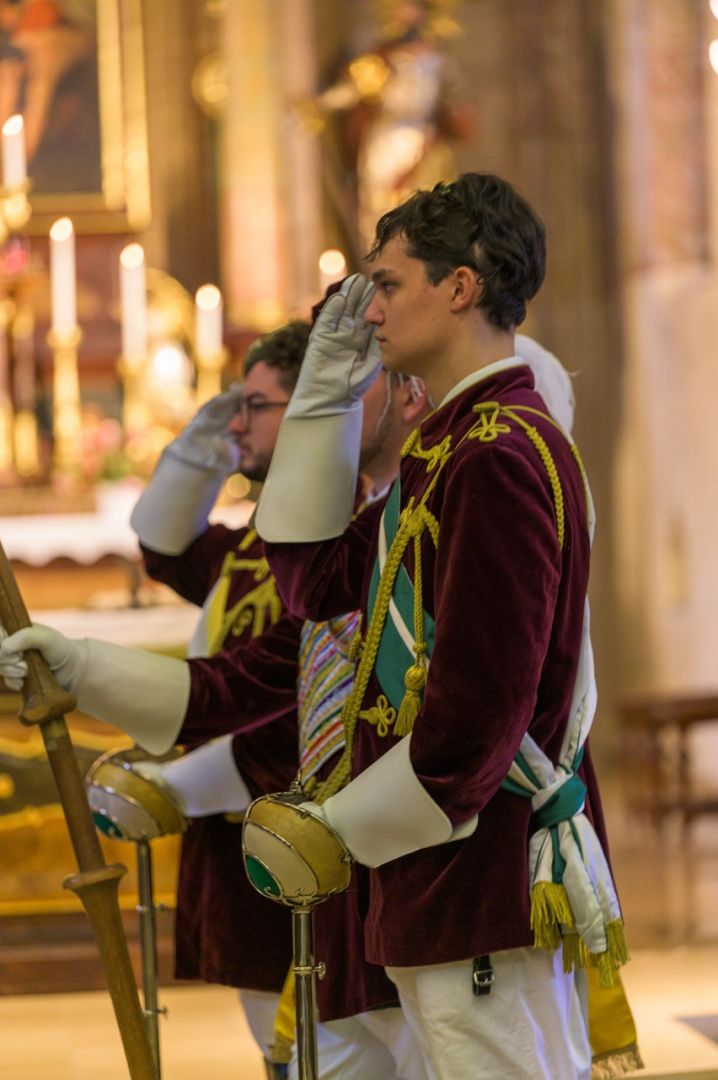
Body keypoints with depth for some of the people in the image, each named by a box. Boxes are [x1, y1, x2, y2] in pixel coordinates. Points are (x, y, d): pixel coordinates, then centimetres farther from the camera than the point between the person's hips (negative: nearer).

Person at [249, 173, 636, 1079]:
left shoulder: (501, 457, -18)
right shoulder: (450, 448, 15)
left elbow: (480, 714, -23)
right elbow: (315, 577, 19)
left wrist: (334, 834, -14)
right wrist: (329, 384, 15)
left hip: (486, 891, -10)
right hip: (448, 892, 10)